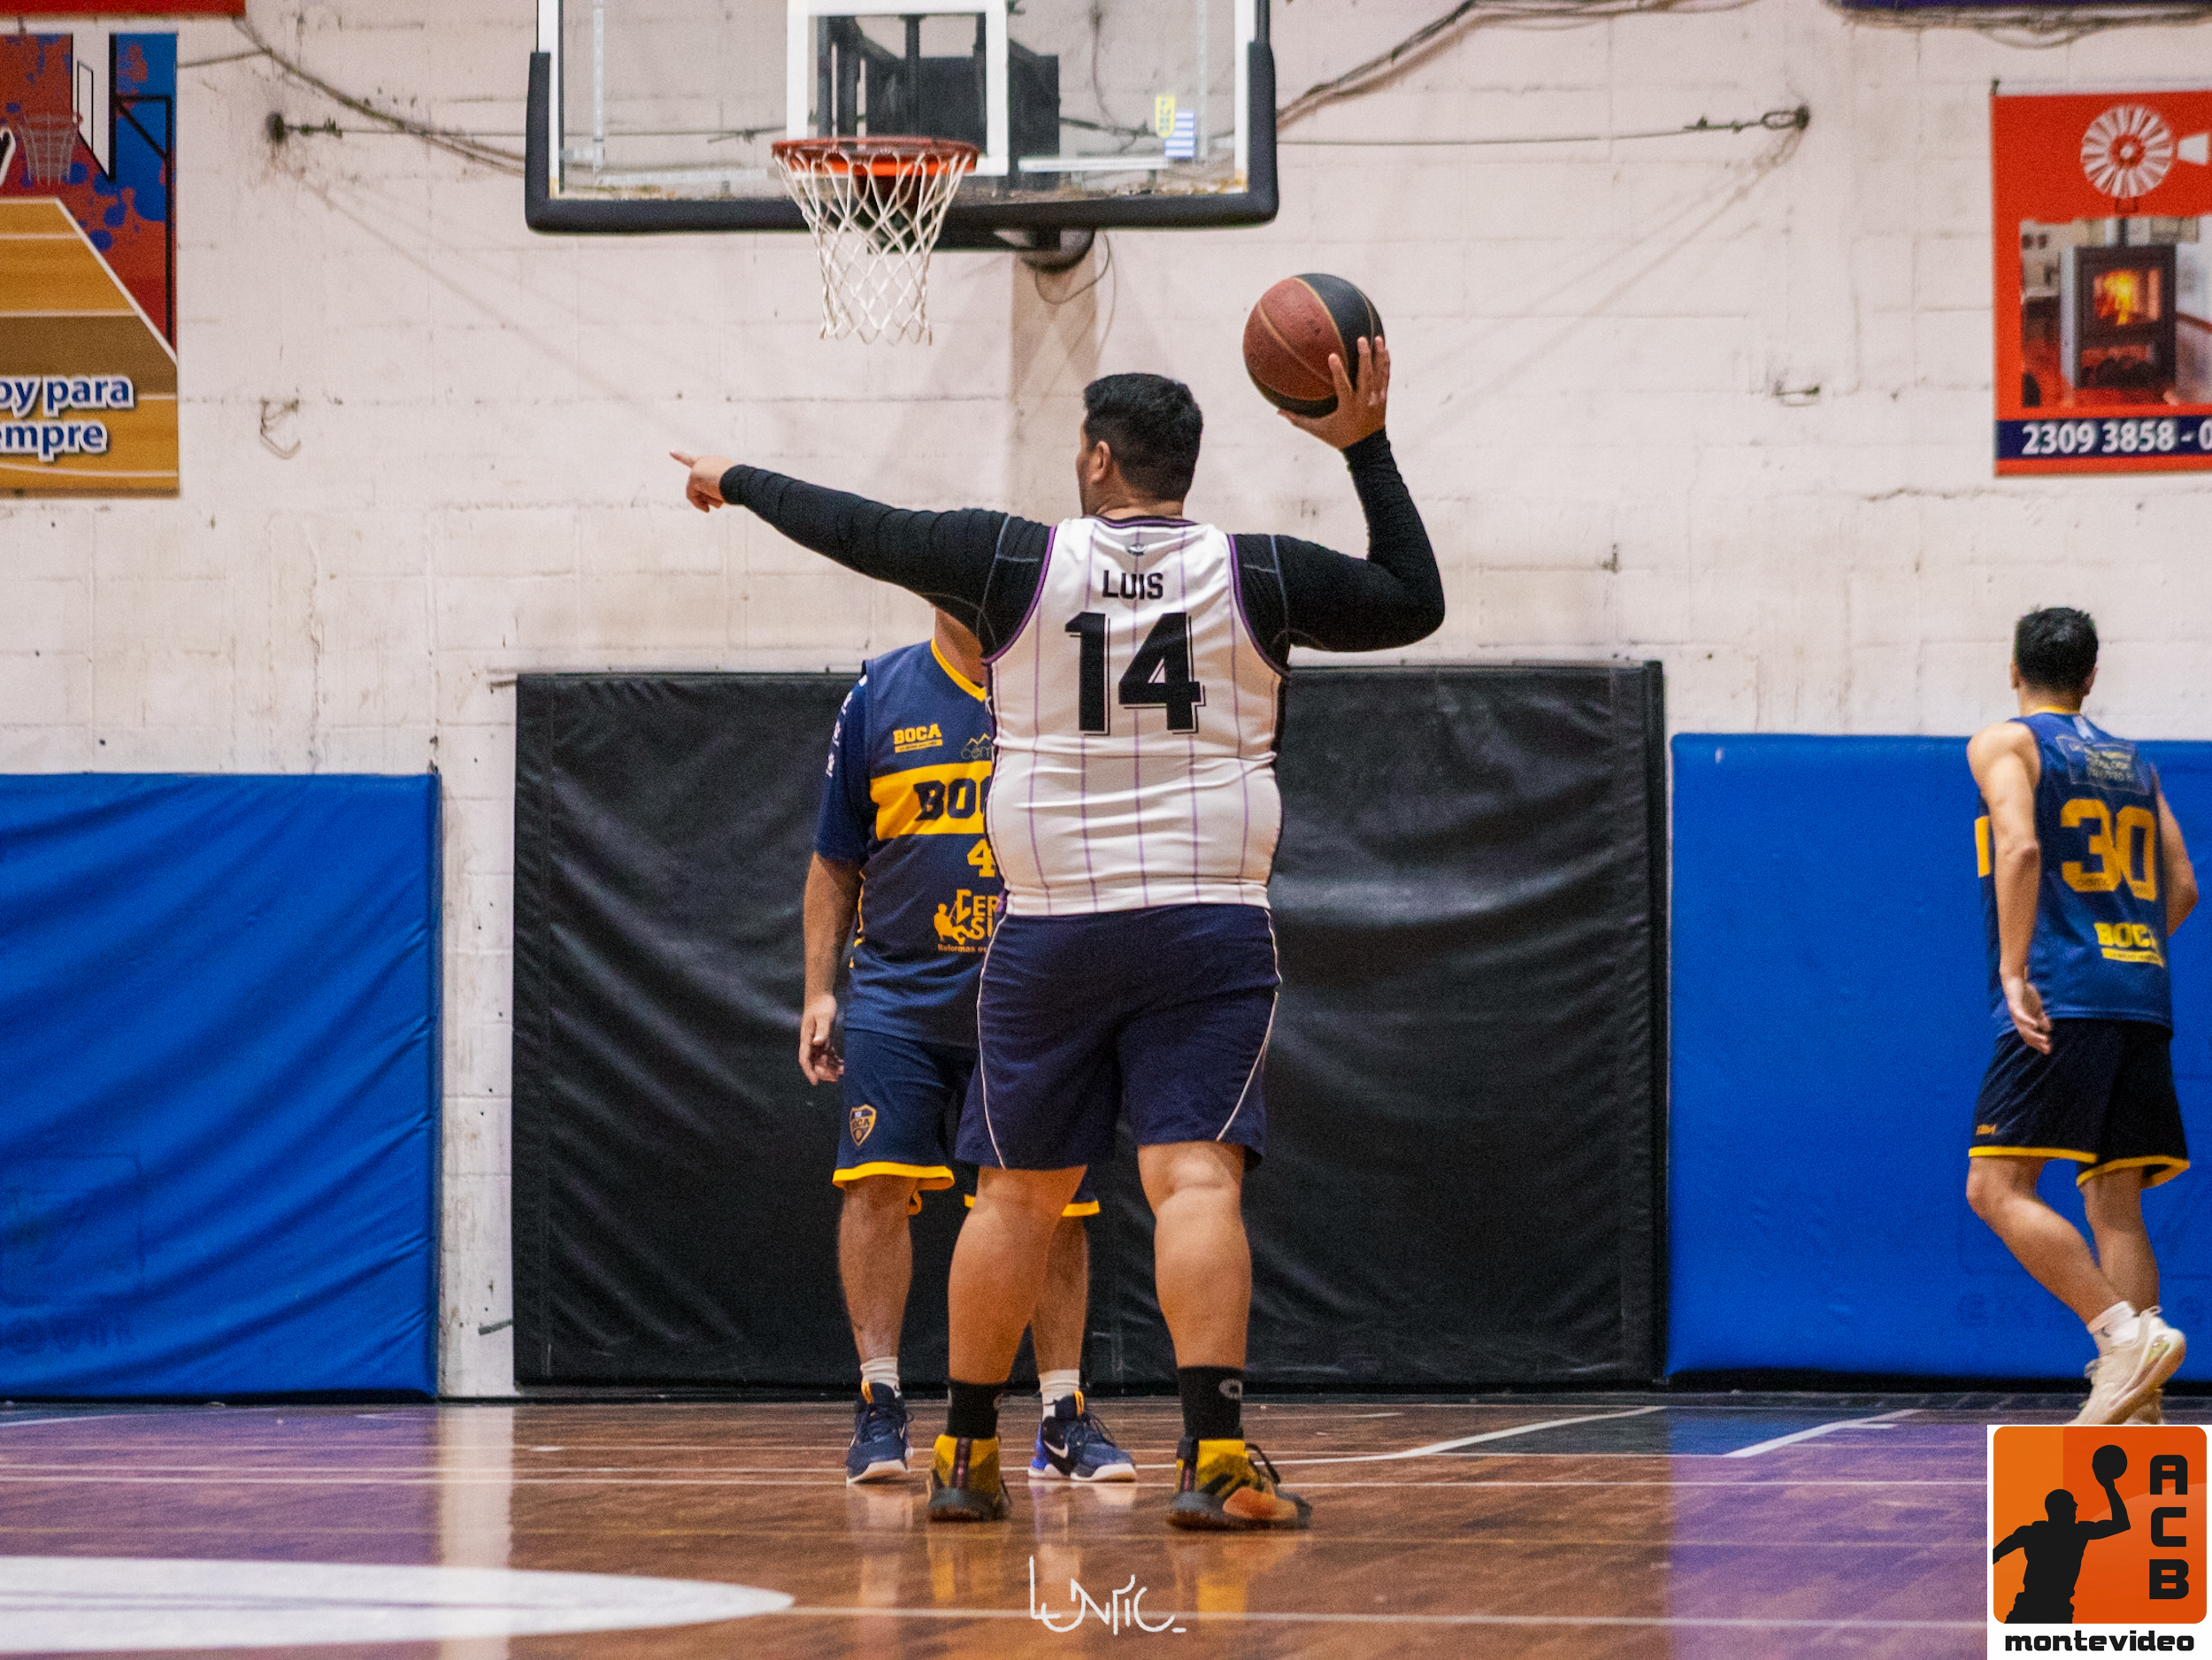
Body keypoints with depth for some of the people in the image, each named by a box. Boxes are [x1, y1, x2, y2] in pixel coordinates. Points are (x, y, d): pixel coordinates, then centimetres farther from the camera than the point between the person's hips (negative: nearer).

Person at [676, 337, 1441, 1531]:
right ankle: (1213, 1454, -26)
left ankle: (966, 1454, 21)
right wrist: (1368, 449, 12)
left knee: (1016, 1194, 13)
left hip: (1051, 931, 1)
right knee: (1197, 1180, -11)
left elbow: (856, 531, 9)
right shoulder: (1254, 577, -1)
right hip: (1208, 931, -1)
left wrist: (740, 481, 27)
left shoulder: (1016, 563, -2)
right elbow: (1416, 603, 10)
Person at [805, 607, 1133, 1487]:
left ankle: (1064, 1416, 11)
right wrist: (819, 990, 4)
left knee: (1053, 1206, 0)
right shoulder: (879, 697, 5)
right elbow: (835, 863, 10)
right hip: (900, 991, 0)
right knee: (877, 1181, -13)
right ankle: (879, 1406, -4)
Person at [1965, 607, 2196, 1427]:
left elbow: (2021, 846, -15)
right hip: (2143, 1003, 6)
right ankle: (2135, 1407, -4)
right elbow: (2181, 889, 18)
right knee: (2115, 1205, 6)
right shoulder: (2135, 765, 21)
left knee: (1996, 1188, -8)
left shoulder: (2004, 745, 3)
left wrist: (2015, 971, -19)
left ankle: (2126, 1334, -23)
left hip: (2059, 999, -6)